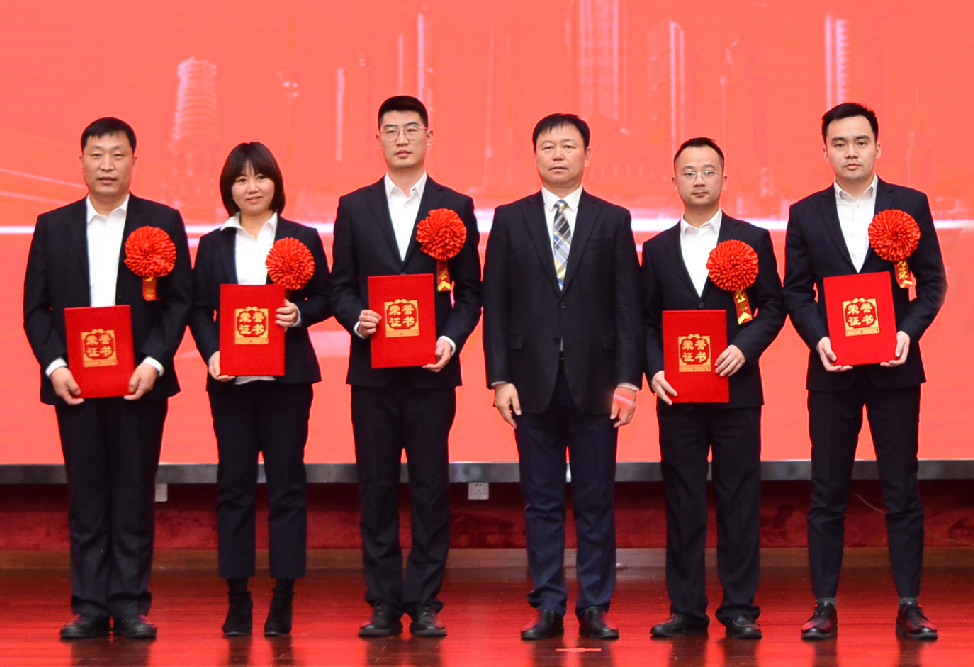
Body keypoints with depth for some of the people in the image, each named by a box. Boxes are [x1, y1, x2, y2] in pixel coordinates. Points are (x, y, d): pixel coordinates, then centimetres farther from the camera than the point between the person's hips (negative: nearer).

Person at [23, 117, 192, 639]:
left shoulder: (162, 223, 4)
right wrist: (53, 366, -6)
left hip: (140, 381, -1)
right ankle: (90, 606, 8)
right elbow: (36, 307, 8)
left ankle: (130, 606, 7)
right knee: (86, 498, 4)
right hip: (74, 382, 1)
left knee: (135, 496, 1)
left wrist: (154, 362, -11)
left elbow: (179, 301, 1)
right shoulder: (53, 227, 9)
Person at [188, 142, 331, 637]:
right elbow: (198, 309, 7)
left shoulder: (302, 239, 5)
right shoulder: (213, 244, 9)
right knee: (234, 482, 2)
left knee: (286, 482, 1)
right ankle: (237, 596, 7)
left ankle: (283, 596, 5)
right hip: (230, 378, 1)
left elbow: (325, 299, 7)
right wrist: (211, 353, -9)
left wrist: (299, 314, -14)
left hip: (286, 376, -1)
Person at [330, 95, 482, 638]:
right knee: (377, 488, 3)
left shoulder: (456, 207, 6)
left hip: (432, 370, -1)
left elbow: (470, 292, 5)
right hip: (372, 369, 1)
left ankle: (425, 603, 6)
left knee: (431, 487, 0)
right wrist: (357, 318, -11)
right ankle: (384, 604, 9)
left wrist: (452, 338, -11)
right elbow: (341, 286, 10)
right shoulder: (354, 207, 10)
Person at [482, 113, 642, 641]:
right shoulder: (510, 219, 7)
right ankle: (548, 607, 10)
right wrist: (500, 378, -4)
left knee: (595, 501, 3)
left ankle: (594, 608, 9)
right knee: (541, 501, 4)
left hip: (594, 381, 0)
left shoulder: (613, 220, 6)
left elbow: (628, 306, 2)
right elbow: (495, 304, 4)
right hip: (533, 380, 1)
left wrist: (628, 379, -6)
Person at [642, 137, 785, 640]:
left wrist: (744, 348, -13)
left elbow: (772, 307, 2)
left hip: (736, 389, -2)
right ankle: (686, 609, 8)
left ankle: (739, 608, 6)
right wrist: (654, 370, -5)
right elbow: (647, 320, 10)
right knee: (682, 502, 3)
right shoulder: (657, 249, 11)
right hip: (676, 393, 2)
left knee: (739, 499, 0)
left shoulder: (752, 240, 5)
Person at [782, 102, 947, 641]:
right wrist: (818, 339, -10)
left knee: (902, 491, 2)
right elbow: (796, 290, 6)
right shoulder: (806, 214, 6)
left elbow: (932, 281, 3)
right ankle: (824, 605, 8)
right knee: (827, 492, 3)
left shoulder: (910, 205, 3)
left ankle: (909, 606, 7)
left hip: (894, 368, -1)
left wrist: (908, 331, -12)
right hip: (832, 369, 1)